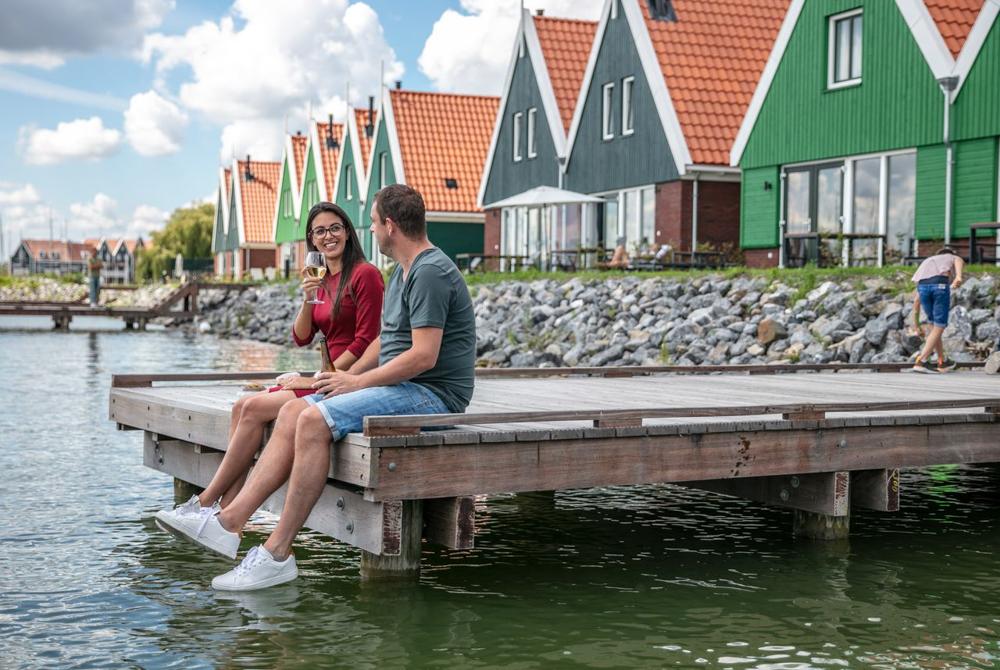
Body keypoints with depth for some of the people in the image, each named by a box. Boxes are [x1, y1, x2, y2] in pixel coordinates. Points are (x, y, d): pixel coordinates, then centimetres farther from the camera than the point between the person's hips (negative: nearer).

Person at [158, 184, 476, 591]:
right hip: (402, 387, 10)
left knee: (315, 420, -25)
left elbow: (424, 356, -22)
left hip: (433, 393, -10)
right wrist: (347, 377, 8)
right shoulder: (403, 271, 19)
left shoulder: (430, 272, -15)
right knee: (293, 412, 0)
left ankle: (278, 553, -21)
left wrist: (357, 382, -13)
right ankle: (230, 521, -6)